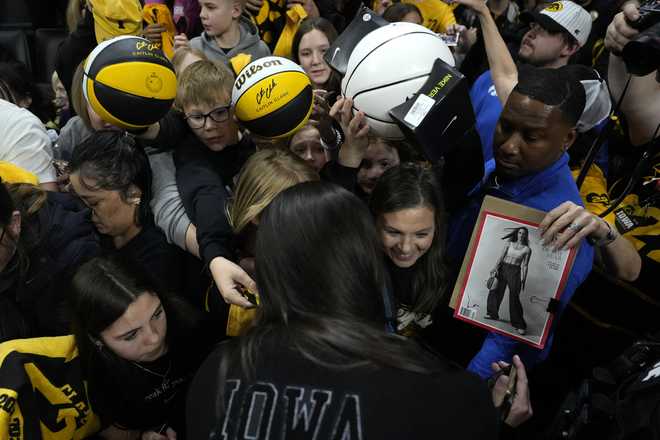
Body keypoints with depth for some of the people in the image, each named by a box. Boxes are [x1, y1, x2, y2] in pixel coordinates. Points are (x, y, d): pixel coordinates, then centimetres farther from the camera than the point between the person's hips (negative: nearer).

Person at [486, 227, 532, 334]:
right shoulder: (509, 244, 7)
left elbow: (524, 265, -3)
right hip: (503, 268, 3)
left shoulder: (527, 249, 0)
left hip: (515, 272, -3)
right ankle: (493, 313, 25)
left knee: (514, 297, -10)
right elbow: (501, 257, 2)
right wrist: (495, 267, -11)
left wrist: (522, 280, -8)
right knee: (495, 290, 5)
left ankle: (519, 325, -6)